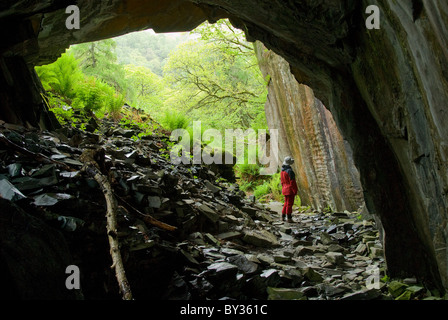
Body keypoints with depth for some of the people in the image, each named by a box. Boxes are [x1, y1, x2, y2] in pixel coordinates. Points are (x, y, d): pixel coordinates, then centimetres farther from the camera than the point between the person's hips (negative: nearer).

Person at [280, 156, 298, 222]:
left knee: (286, 203, 17)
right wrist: (295, 191, -14)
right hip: (290, 190, -8)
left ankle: (283, 217, 20)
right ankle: (289, 218, 3)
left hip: (285, 189, 8)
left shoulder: (282, 171, 8)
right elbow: (292, 182, -19)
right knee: (289, 204, -2)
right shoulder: (290, 171, -19)